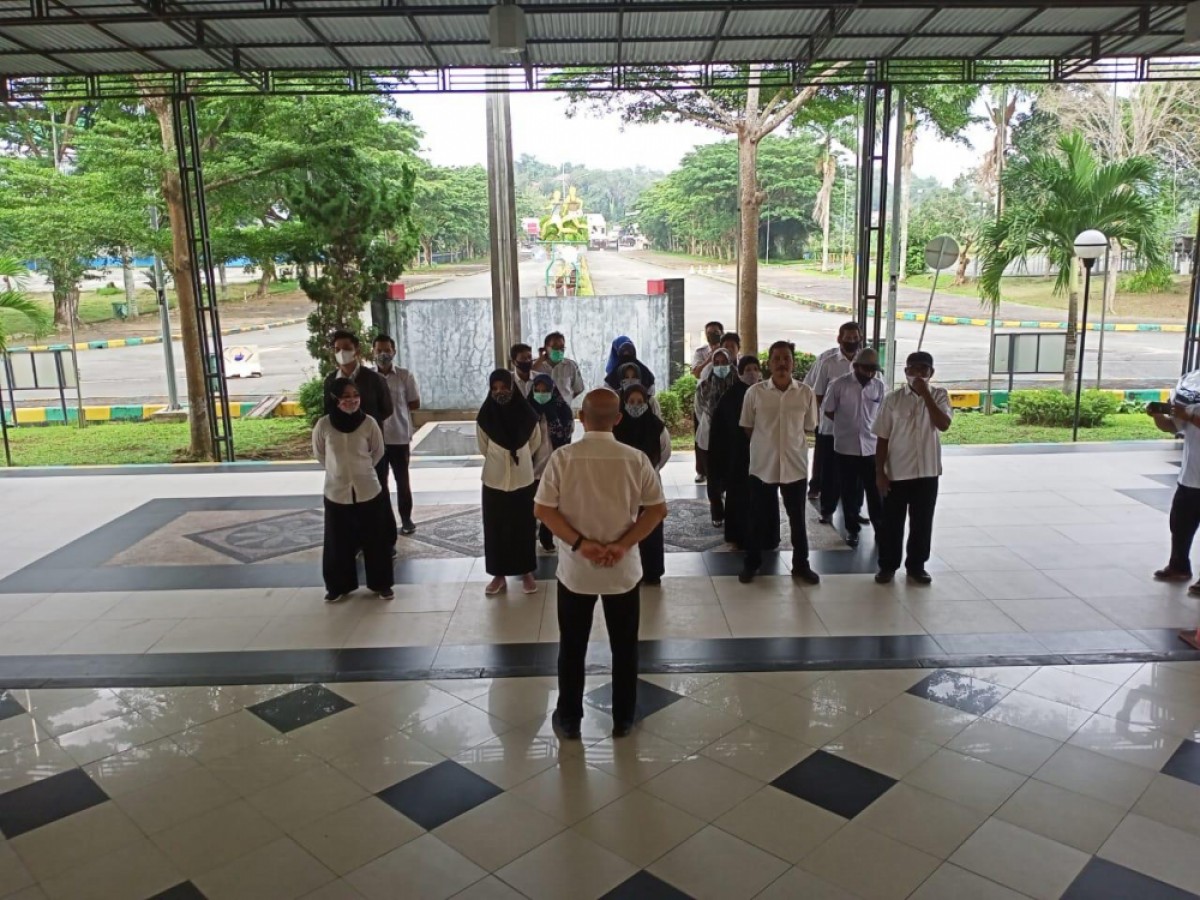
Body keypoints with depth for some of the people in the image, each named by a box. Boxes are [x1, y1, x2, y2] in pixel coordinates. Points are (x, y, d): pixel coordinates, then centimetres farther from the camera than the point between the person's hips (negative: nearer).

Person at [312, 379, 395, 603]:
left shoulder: (369, 423, -11)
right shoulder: (323, 425, -11)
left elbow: (378, 452, 5)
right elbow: (319, 454, 6)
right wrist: (339, 470, 11)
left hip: (368, 491, 0)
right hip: (336, 493, 0)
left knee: (376, 541, 10)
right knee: (338, 543, 11)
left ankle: (381, 584, 26)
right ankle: (339, 586, 29)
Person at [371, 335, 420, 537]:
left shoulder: (405, 375, -4)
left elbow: (415, 404, 1)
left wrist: (395, 406, -6)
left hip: (399, 436, -1)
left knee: (402, 480, 9)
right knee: (380, 481, 9)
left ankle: (406, 519, 22)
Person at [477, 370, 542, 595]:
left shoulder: (526, 414, -9)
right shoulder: (485, 416, -9)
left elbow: (535, 442, 8)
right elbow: (483, 448, 6)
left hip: (522, 479, 0)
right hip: (494, 480, 0)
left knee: (523, 526, 9)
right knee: (495, 528, 7)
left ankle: (527, 572, 23)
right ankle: (499, 575, 19)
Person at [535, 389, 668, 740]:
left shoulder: (562, 458, -11)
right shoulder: (636, 459, -9)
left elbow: (542, 509, -11)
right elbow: (658, 509, -7)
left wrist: (579, 543, -13)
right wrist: (623, 544, -11)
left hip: (575, 569, 0)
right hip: (623, 570, 1)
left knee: (572, 649, 15)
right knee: (624, 648, 16)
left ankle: (569, 720, 27)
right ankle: (623, 719, 28)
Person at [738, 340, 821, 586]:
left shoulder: (806, 393, -4)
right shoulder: (755, 392, -7)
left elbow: (808, 428, 7)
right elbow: (748, 428, 3)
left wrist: (789, 441, 6)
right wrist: (766, 443, 5)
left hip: (795, 465, 1)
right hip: (762, 465, -1)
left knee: (798, 518, 12)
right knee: (757, 518, 10)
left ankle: (801, 565, 28)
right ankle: (752, 564, 26)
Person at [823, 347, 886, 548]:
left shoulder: (880, 386, -1)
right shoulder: (838, 384, -9)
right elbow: (828, 411, 2)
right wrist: (847, 425, 6)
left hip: (871, 447, 2)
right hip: (845, 447, -1)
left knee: (875, 490, 7)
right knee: (849, 491, 9)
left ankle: (880, 528, 21)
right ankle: (852, 529, 22)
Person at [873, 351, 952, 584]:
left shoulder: (939, 396, 0)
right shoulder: (893, 399, -3)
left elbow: (943, 425, -19)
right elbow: (883, 439, -2)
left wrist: (926, 394, -21)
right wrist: (880, 472, -5)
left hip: (927, 472, 1)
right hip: (897, 472, -1)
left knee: (922, 523, 11)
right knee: (892, 522, 7)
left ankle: (916, 566, 26)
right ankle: (887, 565, 21)